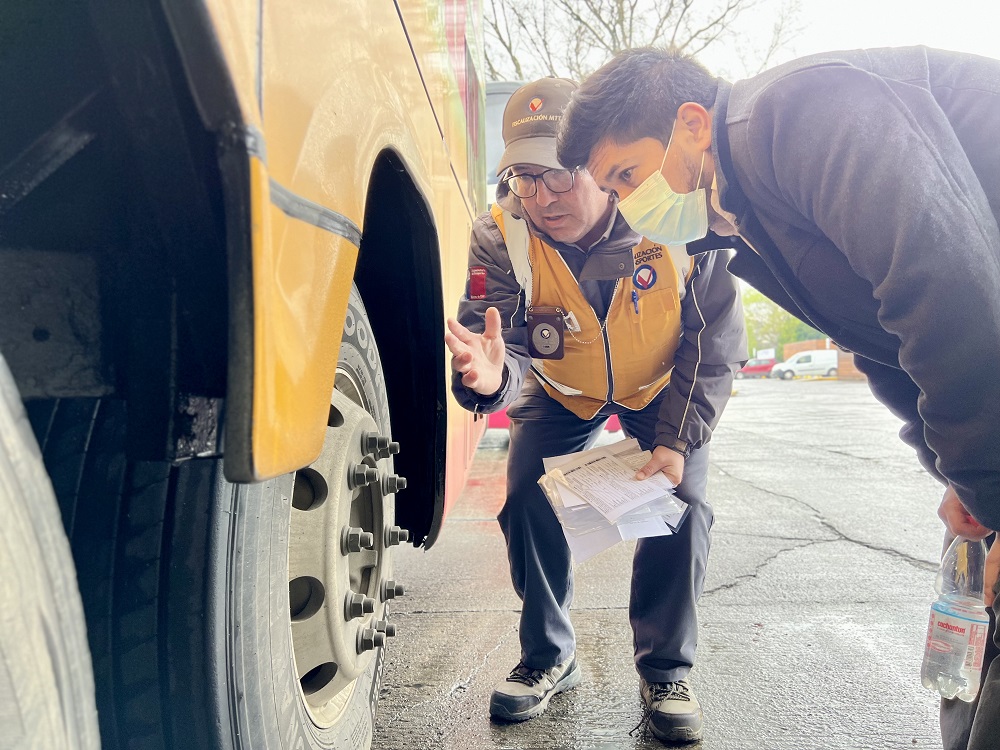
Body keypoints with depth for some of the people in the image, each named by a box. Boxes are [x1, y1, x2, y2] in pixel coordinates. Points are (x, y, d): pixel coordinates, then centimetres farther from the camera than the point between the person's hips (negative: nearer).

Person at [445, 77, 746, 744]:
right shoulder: (501, 237, -27)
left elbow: (717, 341, -19)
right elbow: (503, 341, -32)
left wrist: (679, 439, -26)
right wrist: (490, 376, -58)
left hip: (664, 385, -1)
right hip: (561, 393, 1)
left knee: (682, 503, -14)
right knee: (527, 502, -10)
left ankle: (666, 672, 7)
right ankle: (549, 658, 13)